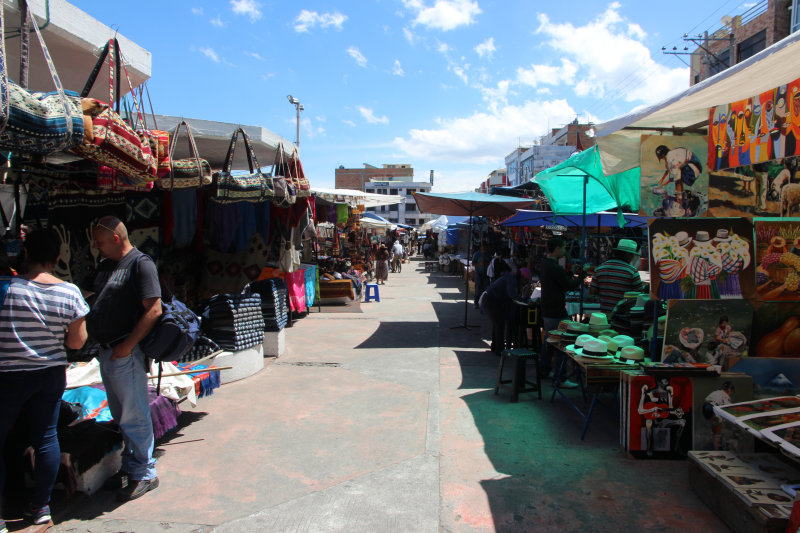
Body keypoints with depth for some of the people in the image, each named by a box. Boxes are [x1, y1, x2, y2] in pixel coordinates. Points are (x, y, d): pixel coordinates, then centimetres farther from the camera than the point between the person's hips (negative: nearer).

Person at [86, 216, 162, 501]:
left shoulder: (141, 264, -13)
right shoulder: (104, 265, 14)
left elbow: (154, 310, -19)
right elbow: (94, 301, 22)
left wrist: (127, 346, -20)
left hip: (126, 353, -9)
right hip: (106, 351, 9)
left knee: (134, 416, 0)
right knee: (121, 416, 17)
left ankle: (144, 473, 13)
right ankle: (130, 467, 30)